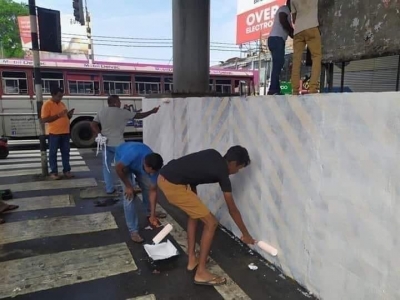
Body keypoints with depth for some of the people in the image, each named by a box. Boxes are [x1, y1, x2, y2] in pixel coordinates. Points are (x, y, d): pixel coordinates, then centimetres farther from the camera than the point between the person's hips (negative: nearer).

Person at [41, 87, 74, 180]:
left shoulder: (62, 104, 13)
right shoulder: (47, 104, -7)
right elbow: (44, 119, -15)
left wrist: (69, 115, -1)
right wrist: (58, 115, -20)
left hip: (65, 132, 6)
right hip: (54, 133, -6)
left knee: (66, 152, 10)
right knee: (53, 153, 3)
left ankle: (66, 170, 18)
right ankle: (53, 172, 10)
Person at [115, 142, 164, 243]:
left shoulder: (154, 166, -29)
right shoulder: (134, 155, -46)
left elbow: (153, 191, -18)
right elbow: (118, 168, -27)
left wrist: (153, 215, -17)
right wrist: (128, 186, -20)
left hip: (138, 164, 4)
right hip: (123, 160, -4)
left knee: (148, 187, 2)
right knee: (129, 195, -14)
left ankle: (149, 213, 32)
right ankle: (133, 230, -5)